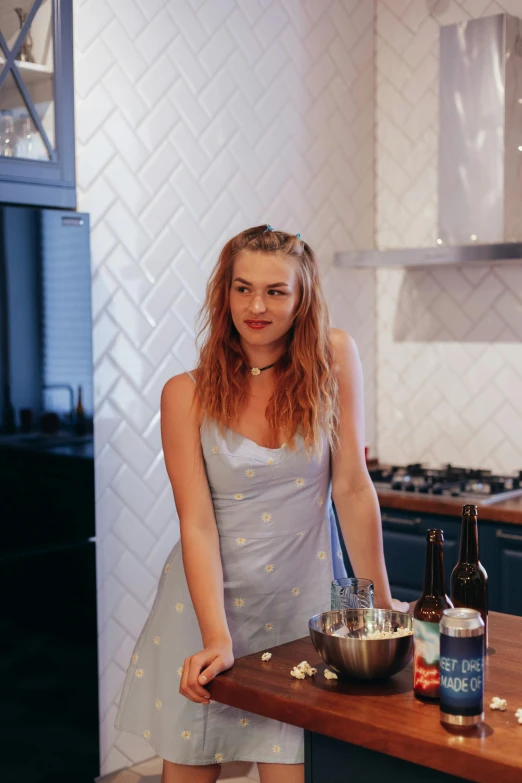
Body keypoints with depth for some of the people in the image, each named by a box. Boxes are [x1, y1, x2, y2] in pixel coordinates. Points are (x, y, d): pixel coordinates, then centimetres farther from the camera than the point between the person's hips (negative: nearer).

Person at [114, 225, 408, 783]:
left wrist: (381, 601, -1)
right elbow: (196, 523, -12)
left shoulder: (333, 359, -5)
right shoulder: (187, 394, -7)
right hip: (208, 600, 0)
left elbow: (352, 486, -4)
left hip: (301, 604, 0)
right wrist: (218, 639, -21)